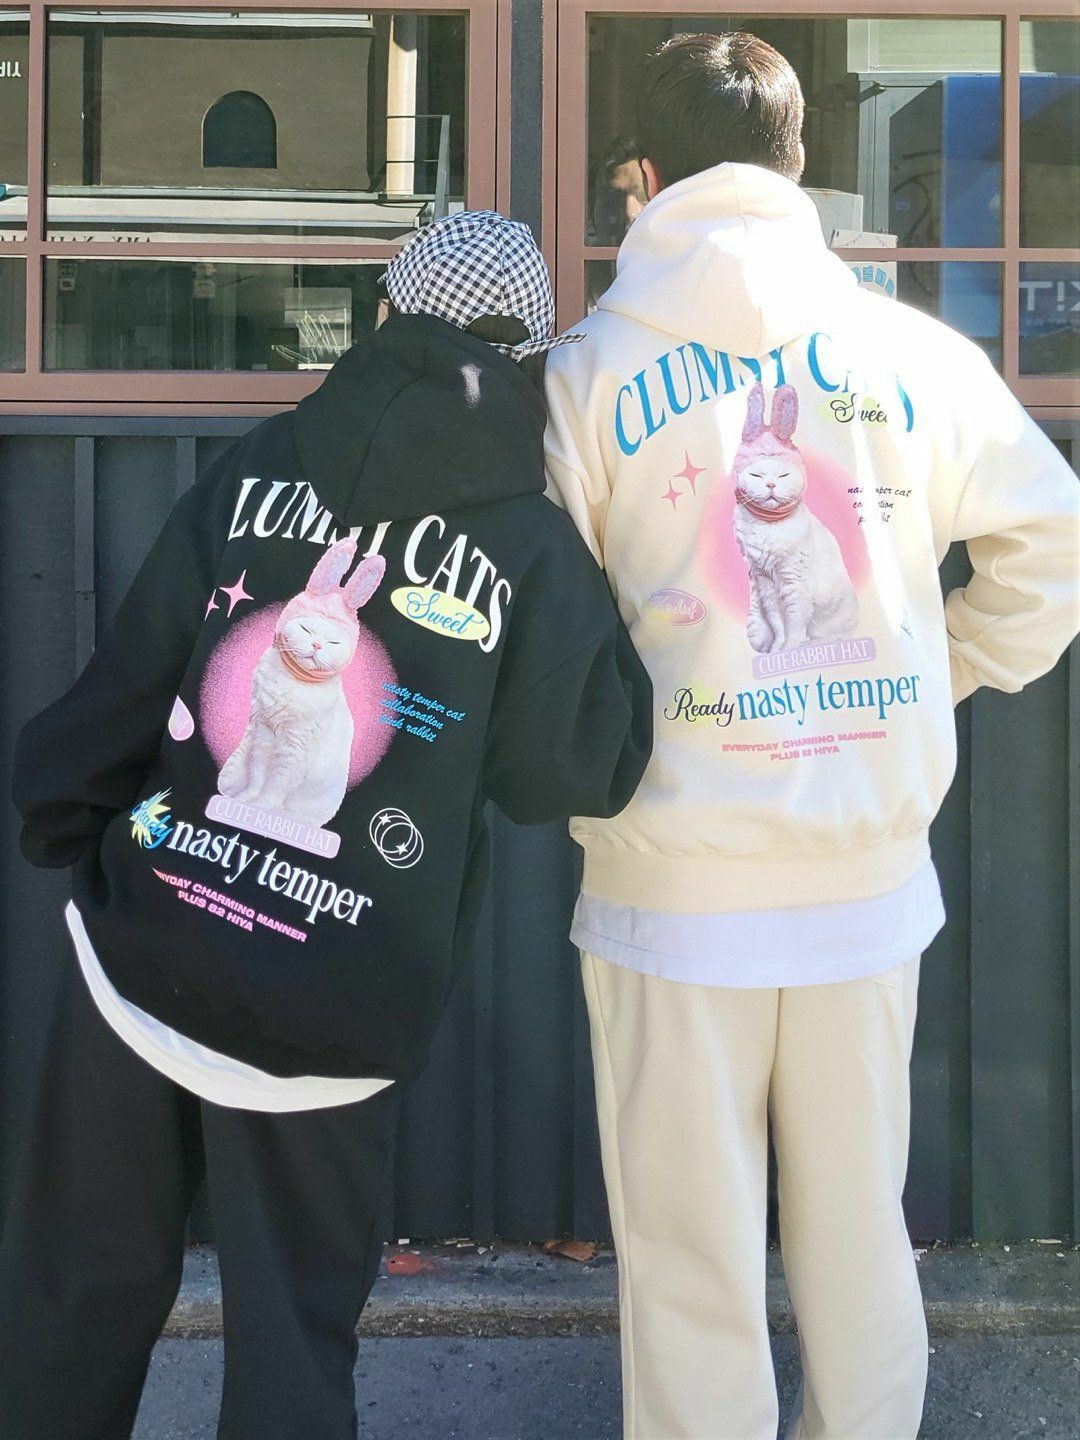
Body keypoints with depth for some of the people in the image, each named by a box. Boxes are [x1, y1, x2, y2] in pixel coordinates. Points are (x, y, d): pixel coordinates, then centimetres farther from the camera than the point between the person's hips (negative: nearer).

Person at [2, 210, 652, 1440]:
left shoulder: (253, 473, 1)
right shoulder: (531, 550, -4)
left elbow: (126, 679, 2)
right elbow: (576, 772, 0)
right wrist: (593, 619, 11)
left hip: (139, 945, 2)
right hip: (329, 1009, -2)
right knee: (291, 1336, 14)